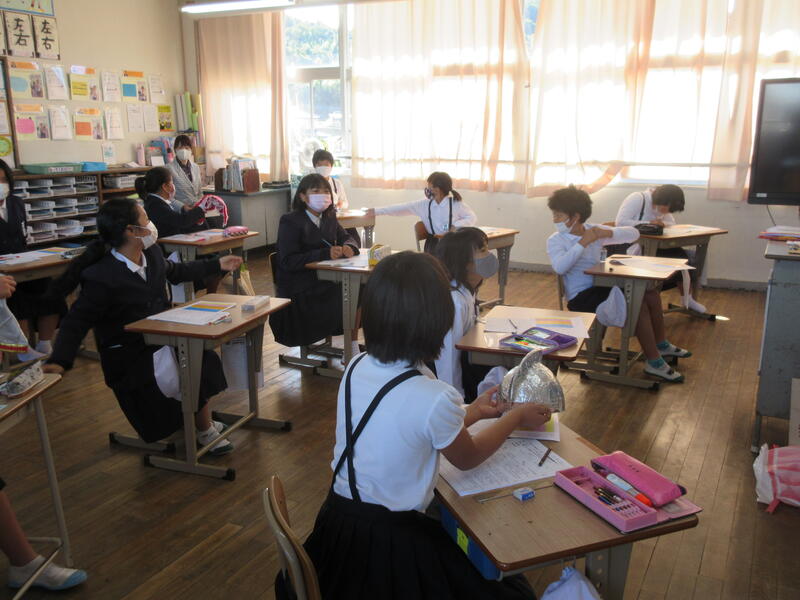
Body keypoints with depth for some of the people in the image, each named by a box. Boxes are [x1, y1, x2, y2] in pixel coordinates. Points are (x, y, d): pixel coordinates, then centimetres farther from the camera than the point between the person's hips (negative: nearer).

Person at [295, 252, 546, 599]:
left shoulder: (356, 368, -7)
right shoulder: (434, 399, -26)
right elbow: (467, 458, -3)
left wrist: (471, 412, 22)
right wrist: (515, 417, 13)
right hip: (393, 541, -7)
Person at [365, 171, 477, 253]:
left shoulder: (455, 203, -4)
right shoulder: (425, 204, 5)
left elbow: (472, 218, 0)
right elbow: (403, 208, 5)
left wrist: (456, 226, -18)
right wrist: (377, 211, 4)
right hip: (434, 243, 2)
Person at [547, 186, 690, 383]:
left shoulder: (594, 231, 6)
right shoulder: (555, 240, -7)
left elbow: (633, 234, 5)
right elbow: (560, 267, -27)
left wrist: (608, 233, -13)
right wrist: (583, 243, -25)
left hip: (601, 287, 6)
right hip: (581, 298, -6)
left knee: (651, 293, -6)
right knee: (637, 303, -22)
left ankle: (661, 344, 18)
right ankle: (654, 362, -11)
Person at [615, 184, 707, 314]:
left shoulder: (662, 206, 9)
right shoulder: (637, 199, -16)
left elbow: (672, 224, 7)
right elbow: (620, 222, -25)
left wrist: (662, 224, -17)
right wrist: (648, 224, -30)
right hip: (633, 249, -8)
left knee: (681, 255, -13)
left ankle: (687, 299, 2)